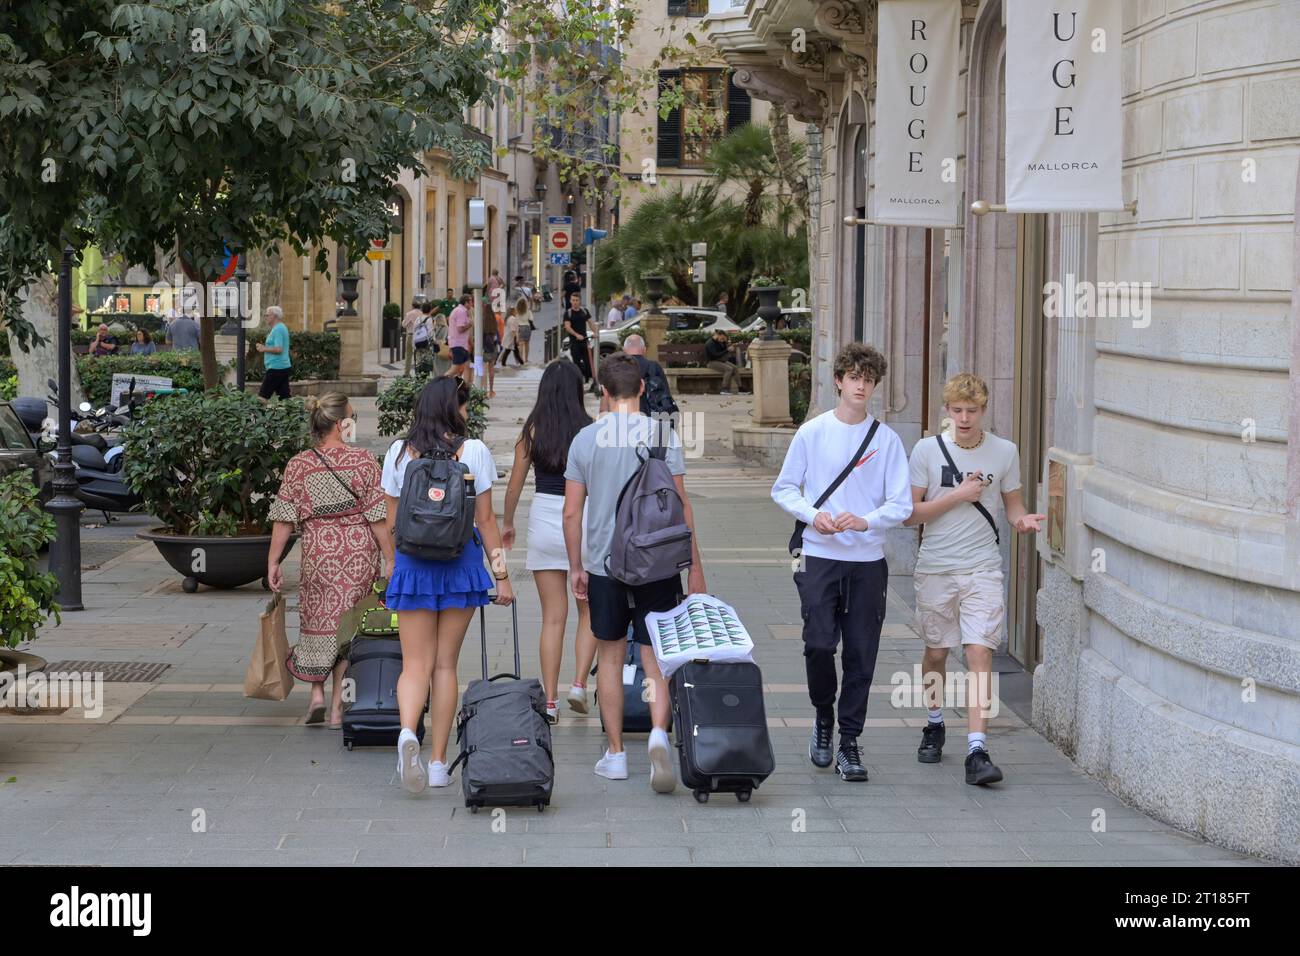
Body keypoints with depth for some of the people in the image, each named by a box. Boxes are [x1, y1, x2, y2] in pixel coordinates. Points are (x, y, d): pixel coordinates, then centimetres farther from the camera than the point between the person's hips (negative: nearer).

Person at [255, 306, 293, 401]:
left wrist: (264, 349, -12)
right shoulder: (283, 328, 18)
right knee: (285, 396, 6)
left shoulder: (277, 329, -13)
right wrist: (264, 347, 15)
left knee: (263, 396, -8)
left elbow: (278, 349, -23)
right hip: (285, 367, 10)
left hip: (276, 367, -10)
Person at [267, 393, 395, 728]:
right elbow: (378, 516, -6)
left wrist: (273, 562, 2)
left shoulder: (298, 465, -3)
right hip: (360, 553, -1)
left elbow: (284, 519, -4)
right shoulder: (364, 461, -6)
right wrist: (390, 559, 0)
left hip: (319, 552, 1)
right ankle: (338, 707, 10)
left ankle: (317, 691, 6)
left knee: (318, 622, 19)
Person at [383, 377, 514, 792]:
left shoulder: (399, 452, 3)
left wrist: (392, 565, 19)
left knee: (415, 663, 2)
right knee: (445, 664, 7)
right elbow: (485, 520, -3)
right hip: (461, 560, -1)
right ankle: (438, 763, 8)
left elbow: (391, 520, 7)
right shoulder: (473, 451, -3)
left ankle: (407, 732, -27)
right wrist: (502, 574, 2)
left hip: (412, 563, 1)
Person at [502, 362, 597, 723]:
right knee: (589, 610, 16)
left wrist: (507, 523, 19)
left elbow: (515, 484, 4)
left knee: (553, 617, 7)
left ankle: (550, 701, 5)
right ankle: (579, 683, 1)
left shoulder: (533, 430, -1)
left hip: (543, 519, 2)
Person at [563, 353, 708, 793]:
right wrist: (695, 565, 1)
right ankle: (659, 731, -22)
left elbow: (572, 512, 2)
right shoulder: (663, 435, -5)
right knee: (657, 657, 3)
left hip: (604, 563, 1)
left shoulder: (586, 438, 1)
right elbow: (680, 504, -6)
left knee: (610, 657, 13)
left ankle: (615, 753, 15)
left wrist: (576, 567, 13)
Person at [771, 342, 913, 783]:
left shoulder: (887, 440, 2)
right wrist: (813, 515, -11)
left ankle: (849, 743, 11)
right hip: (820, 556, -1)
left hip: (868, 561, 1)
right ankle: (823, 719, 19)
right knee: (819, 644, -9)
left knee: (861, 655, 1)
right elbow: (783, 489, 7)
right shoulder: (812, 432, 3)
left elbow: (902, 504, 0)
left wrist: (865, 521, -18)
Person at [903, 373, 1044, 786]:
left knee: (980, 653, -13)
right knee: (936, 653, 13)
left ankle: (977, 751, -17)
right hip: (935, 567, 1)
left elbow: (1012, 504, 15)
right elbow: (909, 514, -4)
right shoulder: (927, 450, -2)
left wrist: (1023, 519, -9)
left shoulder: (1005, 452, 3)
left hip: (983, 569, -1)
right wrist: (959, 495, -13)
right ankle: (934, 726, 38)